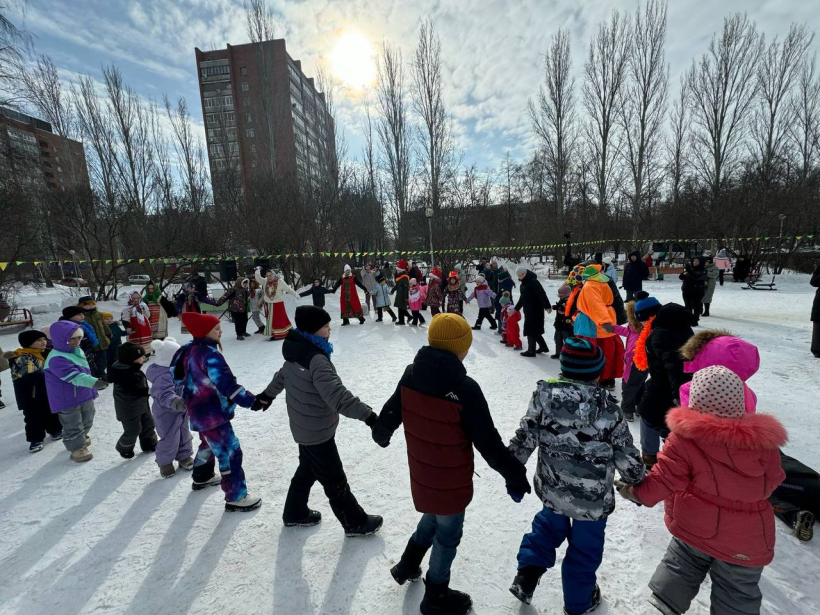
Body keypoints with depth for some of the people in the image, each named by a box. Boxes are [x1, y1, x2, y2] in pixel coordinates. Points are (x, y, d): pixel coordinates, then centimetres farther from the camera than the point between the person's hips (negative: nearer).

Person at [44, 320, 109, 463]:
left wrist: (92, 387, 24)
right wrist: (94, 382, -48)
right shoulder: (56, 358, -27)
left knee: (87, 420, 25)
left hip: (84, 394, 9)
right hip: (67, 399, -9)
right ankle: (77, 449, 20)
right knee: (73, 425, 5)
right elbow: (74, 376, -37)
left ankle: (81, 438, 49)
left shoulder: (77, 351, 2)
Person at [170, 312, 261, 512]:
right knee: (230, 452, -3)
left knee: (209, 443, 32)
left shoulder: (188, 349, 3)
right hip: (212, 414, -10)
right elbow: (226, 383, -35)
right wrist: (249, 399, -37)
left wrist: (191, 394, 31)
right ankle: (236, 498, 4)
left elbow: (177, 375, 16)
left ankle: (201, 477, 53)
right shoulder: (209, 354, -27)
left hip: (198, 410, 10)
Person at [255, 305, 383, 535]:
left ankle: (295, 513, 48)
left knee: (308, 470, 28)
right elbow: (337, 395, -40)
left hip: (304, 427, 9)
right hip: (318, 432, -9)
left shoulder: (297, 352, 0)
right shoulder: (317, 360, -31)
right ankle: (356, 523, 26)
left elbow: (282, 375, 20)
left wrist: (267, 395, 36)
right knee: (335, 481, 8)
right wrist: (368, 415, -42)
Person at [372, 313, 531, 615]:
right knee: (447, 534, 21)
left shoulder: (410, 375, -13)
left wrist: (381, 435, 23)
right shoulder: (464, 388, -30)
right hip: (451, 482, -5)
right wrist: (514, 475, -8)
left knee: (432, 516, 33)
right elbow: (488, 441, -23)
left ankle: (407, 566, 51)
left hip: (421, 474, 5)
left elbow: (390, 413, 2)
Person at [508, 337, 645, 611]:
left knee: (549, 524, 31)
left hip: (552, 489, 2)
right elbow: (625, 453, -10)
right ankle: (578, 602, 43)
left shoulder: (544, 395, -16)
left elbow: (524, 437, -8)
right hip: (593, 498, -2)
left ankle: (527, 574, 27)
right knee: (585, 546, 22)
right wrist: (636, 479, 11)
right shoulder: (607, 407, -21)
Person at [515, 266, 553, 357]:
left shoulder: (533, 282, -15)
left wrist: (547, 306, -31)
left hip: (535, 311, -9)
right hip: (528, 311, 9)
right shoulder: (523, 283, 14)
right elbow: (522, 298, 24)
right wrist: (516, 308, 27)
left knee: (531, 330, -3)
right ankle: (543, 347, 30)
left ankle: (531, 351, 6)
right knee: (534, 330, 17)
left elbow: (542, 294, -24)